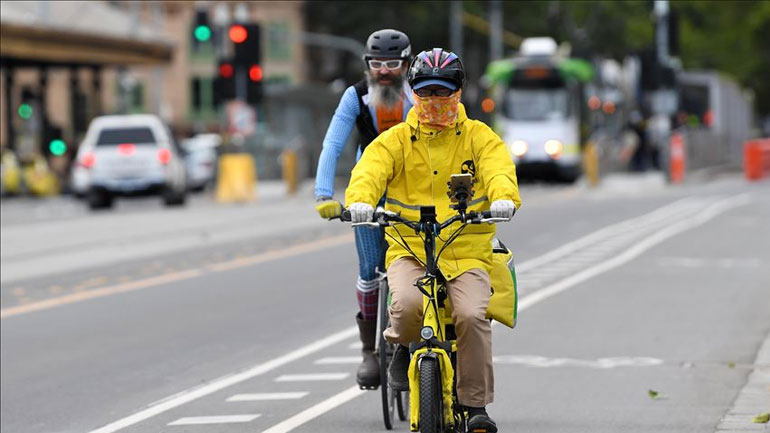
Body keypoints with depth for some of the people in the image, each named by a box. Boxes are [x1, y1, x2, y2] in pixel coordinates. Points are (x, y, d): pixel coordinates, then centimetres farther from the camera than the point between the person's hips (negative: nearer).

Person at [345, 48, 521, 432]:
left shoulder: (479, 137, 8)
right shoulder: (395, 140, 8)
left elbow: (499, 169, -11)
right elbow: (370, 170, -10)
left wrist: (503, 197, -34)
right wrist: (360, 200, -33)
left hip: (467, 252, 0)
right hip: (409, 249, 0)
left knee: (472, 315, -26)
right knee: (407, 304, -31)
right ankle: (403, 345, 6)